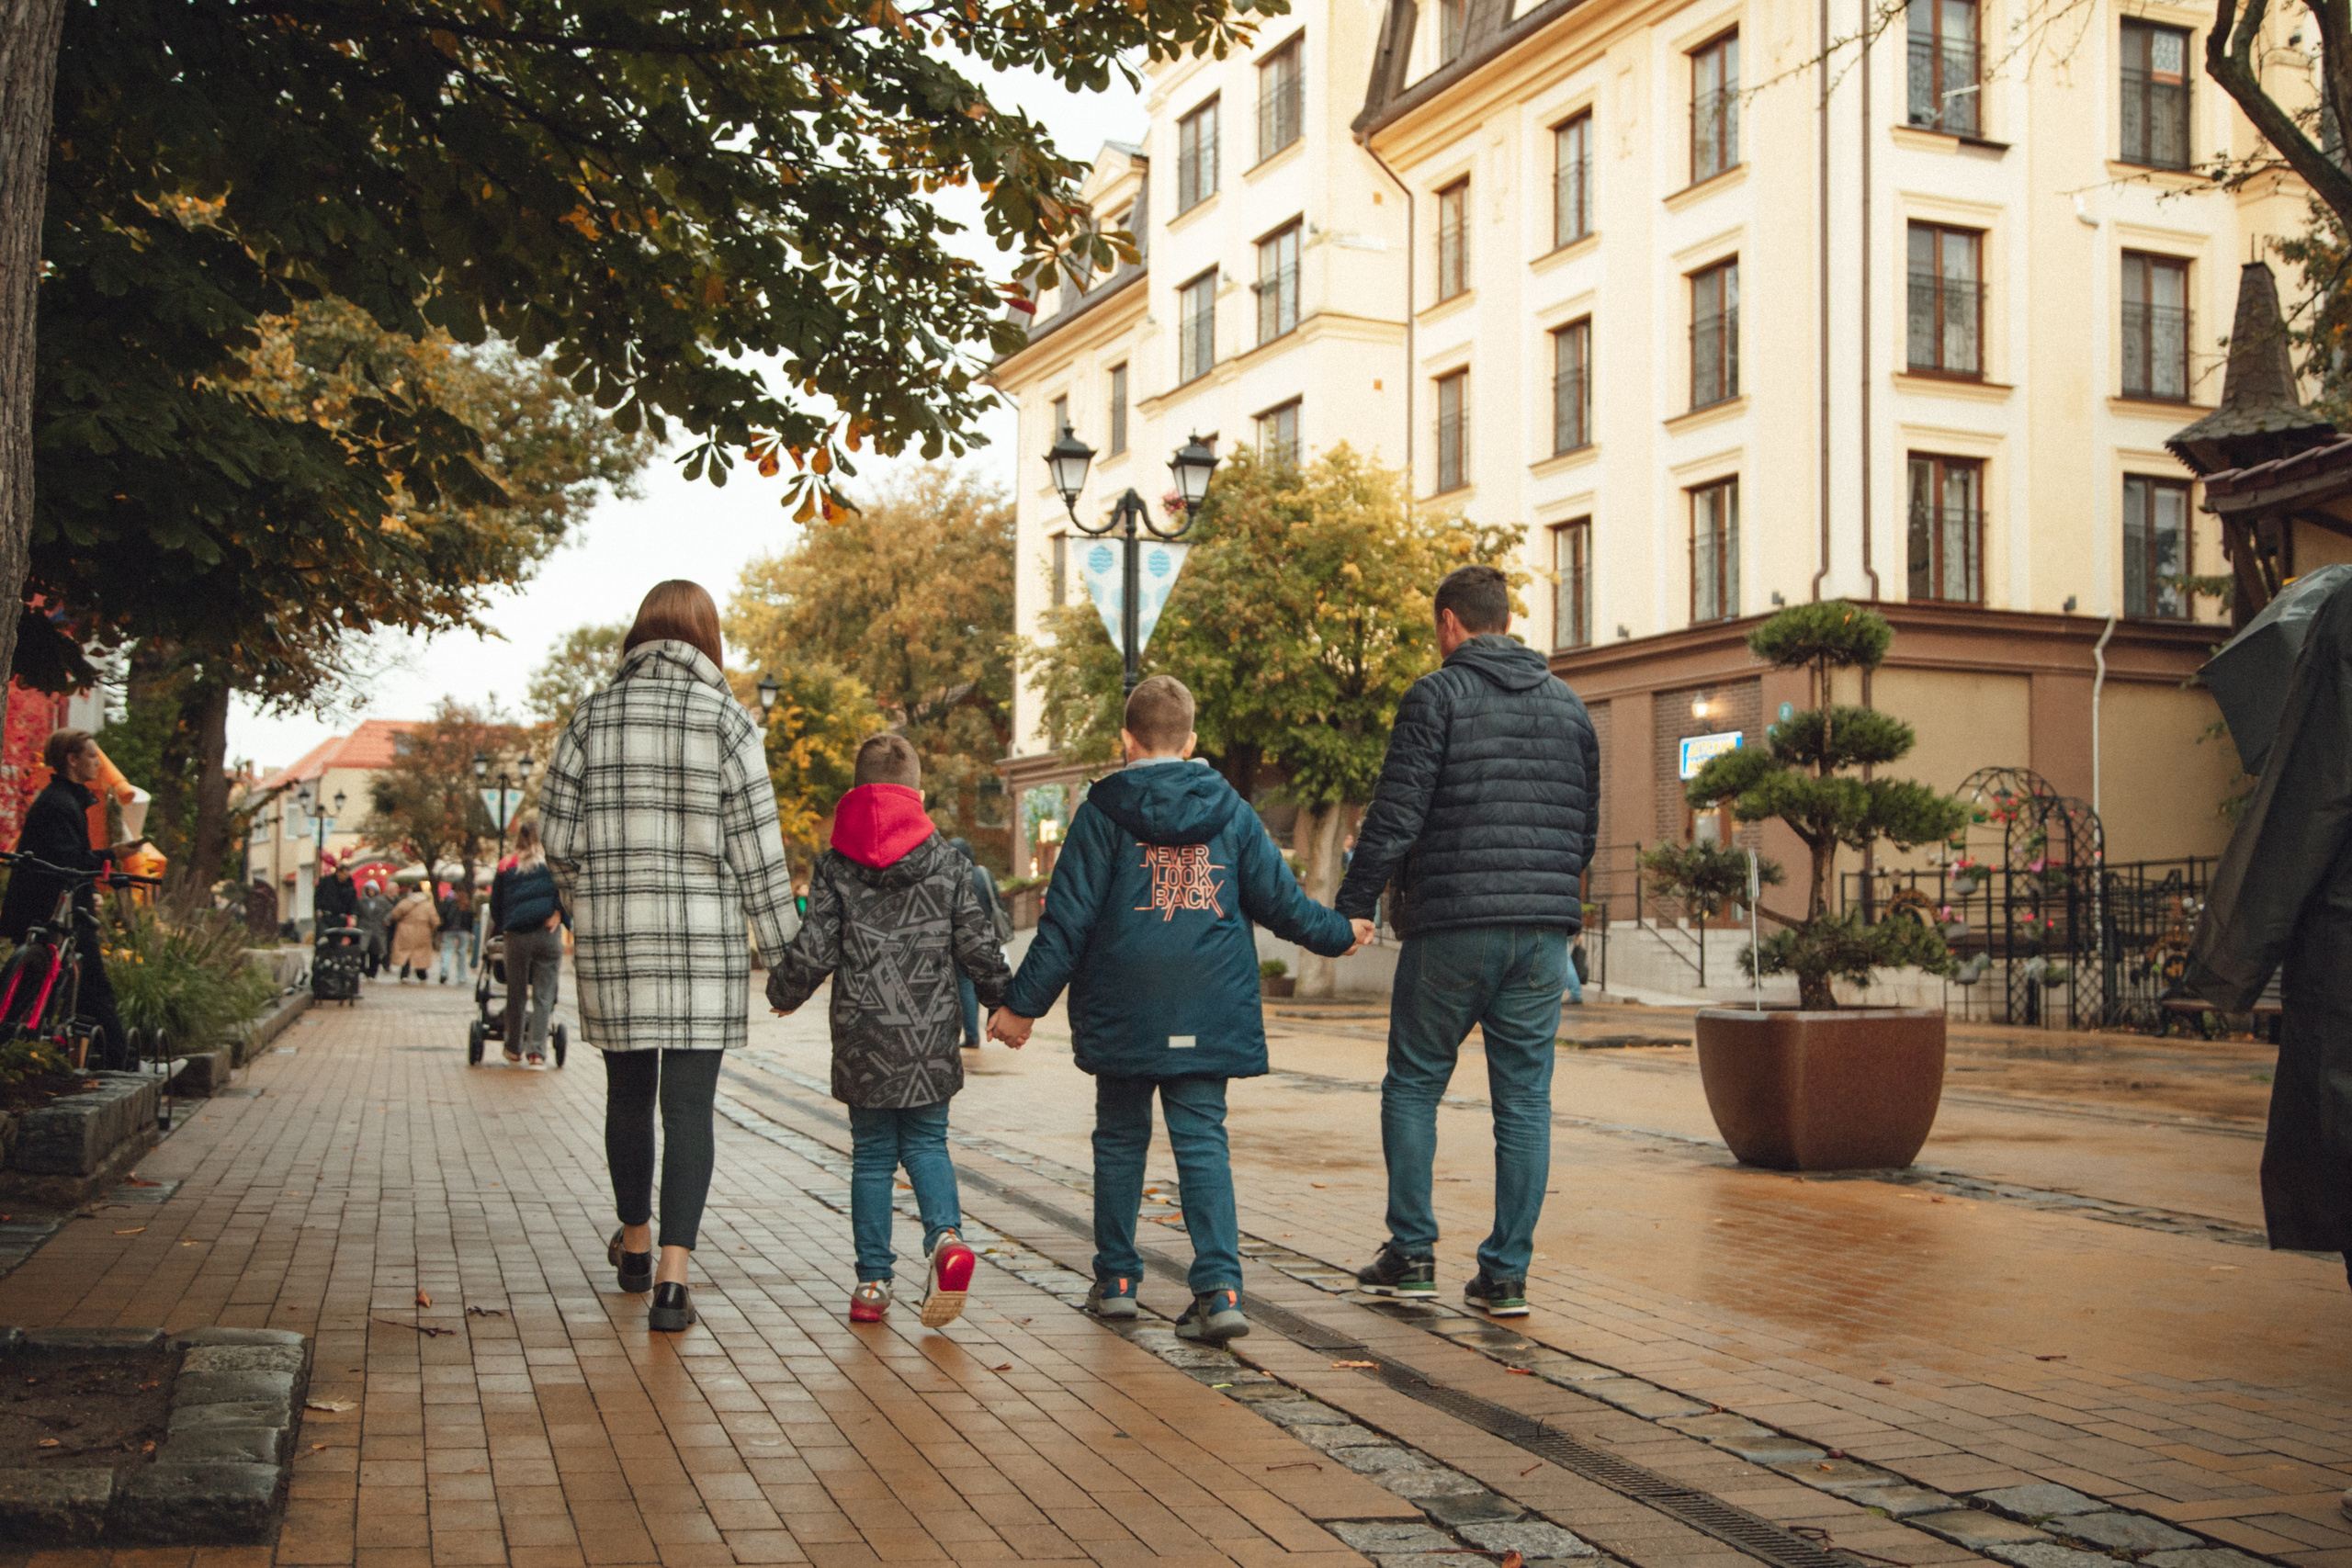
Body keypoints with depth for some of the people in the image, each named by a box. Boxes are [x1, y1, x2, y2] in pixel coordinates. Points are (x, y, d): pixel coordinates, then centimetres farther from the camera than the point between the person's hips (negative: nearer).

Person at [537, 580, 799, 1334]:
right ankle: (673, 1277, -7)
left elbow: (556, 832, 5)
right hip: (704, 941, -3)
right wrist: (781, 946, 1)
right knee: (689, 1104, 0)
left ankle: (636, 1243, 35)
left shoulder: (592, 717, 3)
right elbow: (755, 846, -5)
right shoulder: (726, 720, -4)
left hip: (613, 939, 3)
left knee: (628, 1094, 17)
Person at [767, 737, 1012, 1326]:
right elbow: (978, 946, 2)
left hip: (863, 1041, 0)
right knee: (927, 1143, 13)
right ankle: (945, 1236, -13)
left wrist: (782, 993, 16)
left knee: (871, 1154, 11)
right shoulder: (947, 861, 1)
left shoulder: (835, 865, -2)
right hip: (931, 1039, 1)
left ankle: (873, 1280, 11)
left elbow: (813, 950, -4)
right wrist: (1007, 1001, 17)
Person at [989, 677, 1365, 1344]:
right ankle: (1220, 1287, -11)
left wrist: (1024, 1003, 2)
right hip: (1208, 1012, 2)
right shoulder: (1230, 810, 5)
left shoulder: (1104, 811, -4)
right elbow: (1279, 899, 8)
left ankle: (1116, 1279, 21)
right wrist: (1338, 934, 27)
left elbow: (1068, 919, -5)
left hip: (1122, 1013, -1)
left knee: (1120, 1139, 14)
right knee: (1203, 1141, 2)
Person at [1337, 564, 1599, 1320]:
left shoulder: (1436, 697, -5)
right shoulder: (1568, 704, 13)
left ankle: (1412, 1251, 10)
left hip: (1451, 927, -4)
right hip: (1543, 929, 4)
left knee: (1412, 1084, 11)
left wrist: (1349, 909, -4)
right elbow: (1586, 829, 16)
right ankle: (1507, 1272, 8)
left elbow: (1394, 818, -11)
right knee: (1524, 1099, 7)